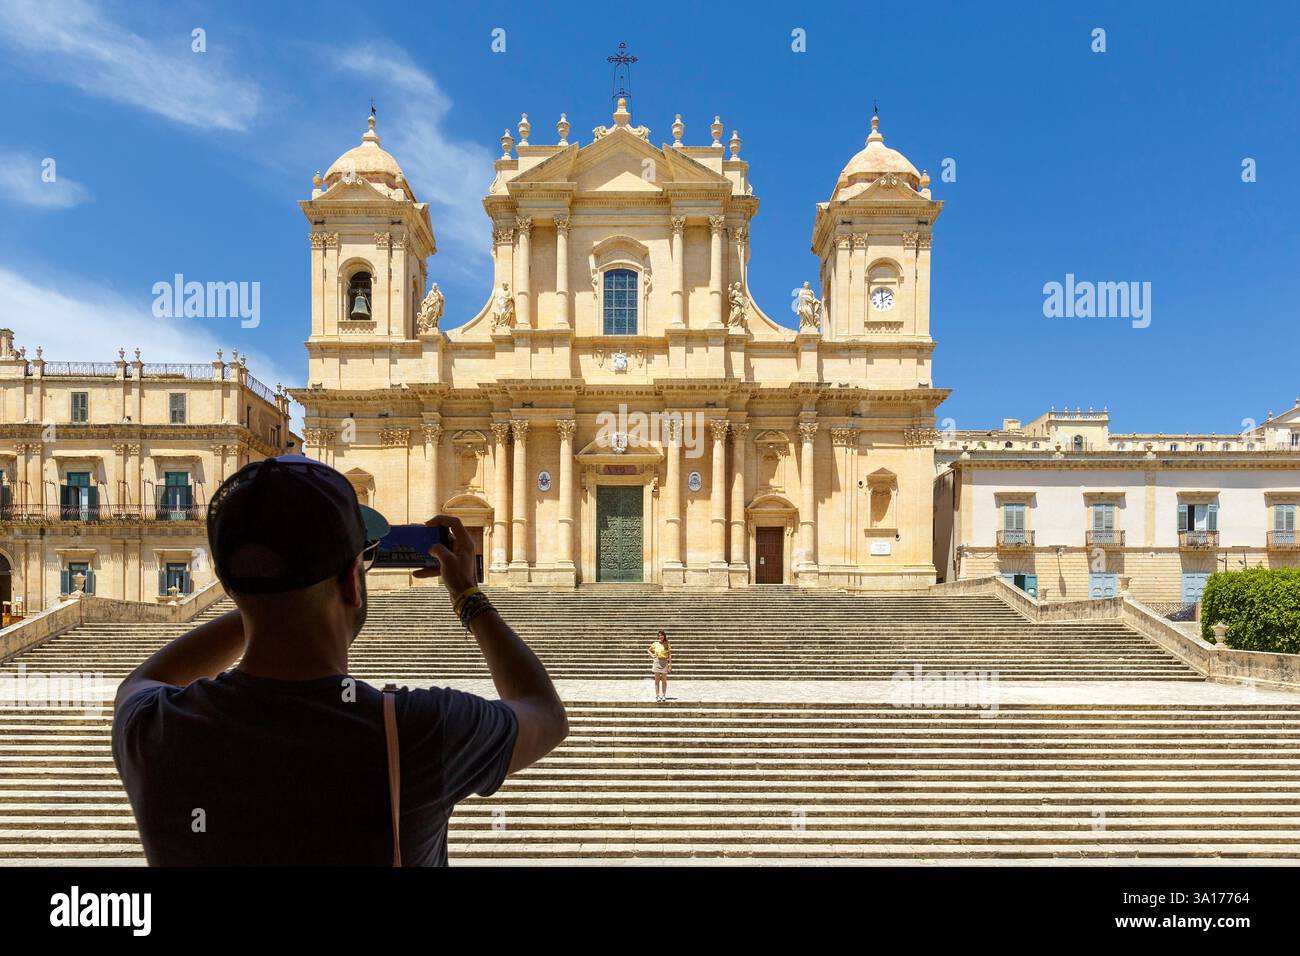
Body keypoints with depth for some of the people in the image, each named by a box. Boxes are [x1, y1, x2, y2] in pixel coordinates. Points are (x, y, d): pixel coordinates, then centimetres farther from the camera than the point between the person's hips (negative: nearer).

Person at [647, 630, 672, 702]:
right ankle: (657, 695, 7)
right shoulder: (655, 644, 5)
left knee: (664, 680, 4)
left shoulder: (667, 644, 0)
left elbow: (670, 655, 0)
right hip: (657, 661, 1)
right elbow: (648, 650, 20)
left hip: (664, 662, -1)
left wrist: (670, 666, -5)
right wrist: (652, 656, 3)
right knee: (657, 680, 4)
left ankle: (664, 695, 11)